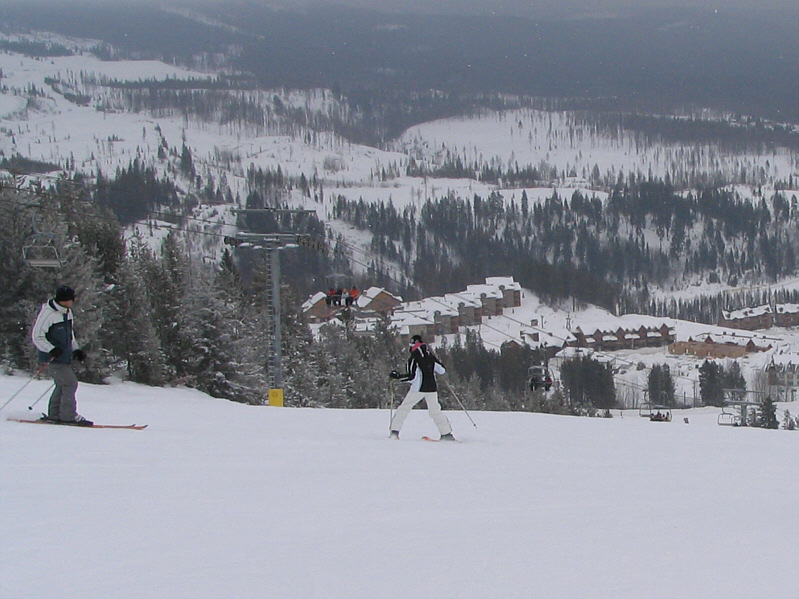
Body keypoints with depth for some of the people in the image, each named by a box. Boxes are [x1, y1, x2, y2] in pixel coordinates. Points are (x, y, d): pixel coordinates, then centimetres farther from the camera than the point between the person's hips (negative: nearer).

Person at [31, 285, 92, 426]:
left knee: (63, 385, 10)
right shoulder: (47, 313, -17)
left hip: (65, 357, 9)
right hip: (53, 359, -9)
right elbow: (37, 336, -16)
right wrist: (51, 350, -26)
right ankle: (68, 416, -6)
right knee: (70, 383, -11)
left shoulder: (67, 312, 10)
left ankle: (54, 414, 18)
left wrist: (76, 350, 14)